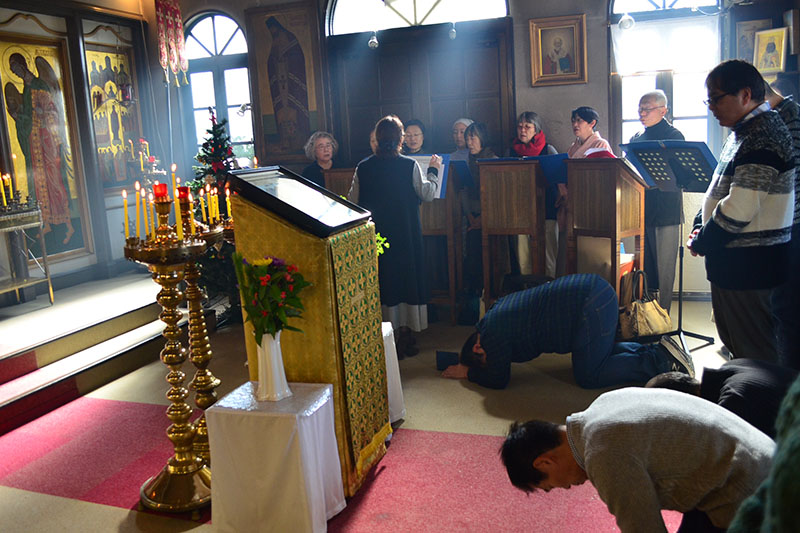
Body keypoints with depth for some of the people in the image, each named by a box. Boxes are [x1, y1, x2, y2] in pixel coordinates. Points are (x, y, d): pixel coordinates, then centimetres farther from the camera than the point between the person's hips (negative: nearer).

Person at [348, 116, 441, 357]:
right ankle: (405, 335, 15)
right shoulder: (410, 166, -10)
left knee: (380, 281, 10)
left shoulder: (363, 168, -5)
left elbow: (352, 202, 1)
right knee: (406, 278, 10)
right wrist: (433, 171, 15)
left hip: (374, 236, 2)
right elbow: (428, 193, 0)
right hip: (405, 235, -1)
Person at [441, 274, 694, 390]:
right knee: (601, 353, 27)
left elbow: (498, 380, -1)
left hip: (592, 305, -10)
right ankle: (656, 349, 14)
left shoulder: (494, 333, -5)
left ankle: (658, 361, -4)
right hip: (595, 288, 10)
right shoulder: (499, 308, 22)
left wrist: (468, 372, 13)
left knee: (588, 376, 1)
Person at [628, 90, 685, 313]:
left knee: (664, 268, -1)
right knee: (644, 266, 12)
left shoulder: (673, 136, -4)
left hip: (666, 212, -6)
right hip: (641, 211, 6)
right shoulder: (636, 138, 16)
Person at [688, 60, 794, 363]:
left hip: (749, 262, -10)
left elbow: (739, 209, -25)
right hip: (732, 258, 10)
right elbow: (721, 191, 22)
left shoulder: (762, 137, -20)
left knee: (752, 348, -1)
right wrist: (701, 225, 8)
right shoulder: (744, 131, 14)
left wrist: (701, 243, -12)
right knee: (731, 338, 20)